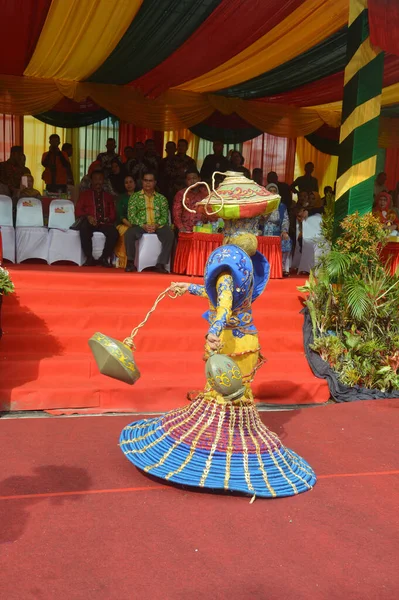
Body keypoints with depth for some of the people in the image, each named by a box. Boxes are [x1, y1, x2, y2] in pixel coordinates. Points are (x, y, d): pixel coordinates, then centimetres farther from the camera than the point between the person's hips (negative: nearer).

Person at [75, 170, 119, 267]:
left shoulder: (108, 196, 26)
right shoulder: (85, 194, 21)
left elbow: (113, 214, 19)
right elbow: (77, 211, 10)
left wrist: (109, 219, -6)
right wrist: (87, 216, -11)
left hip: (104, 223, 1)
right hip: (89, 223, -1)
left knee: (114, 233, -33)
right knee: (84, 229, -38)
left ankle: (104, 258, -16)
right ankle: (89, 258, -27)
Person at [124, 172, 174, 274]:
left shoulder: (161, 198, 15)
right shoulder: (135, 197, 10)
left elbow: (165, 216, 6)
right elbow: (131, 216, 0)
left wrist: (156, 225, -15)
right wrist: (143, 226, -15)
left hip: (158, 226, 1)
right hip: (140, 226, -1)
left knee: (170, 235, -29)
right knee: (129, 234, -32)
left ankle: (161, 264, -24)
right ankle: (130, 263, -19)